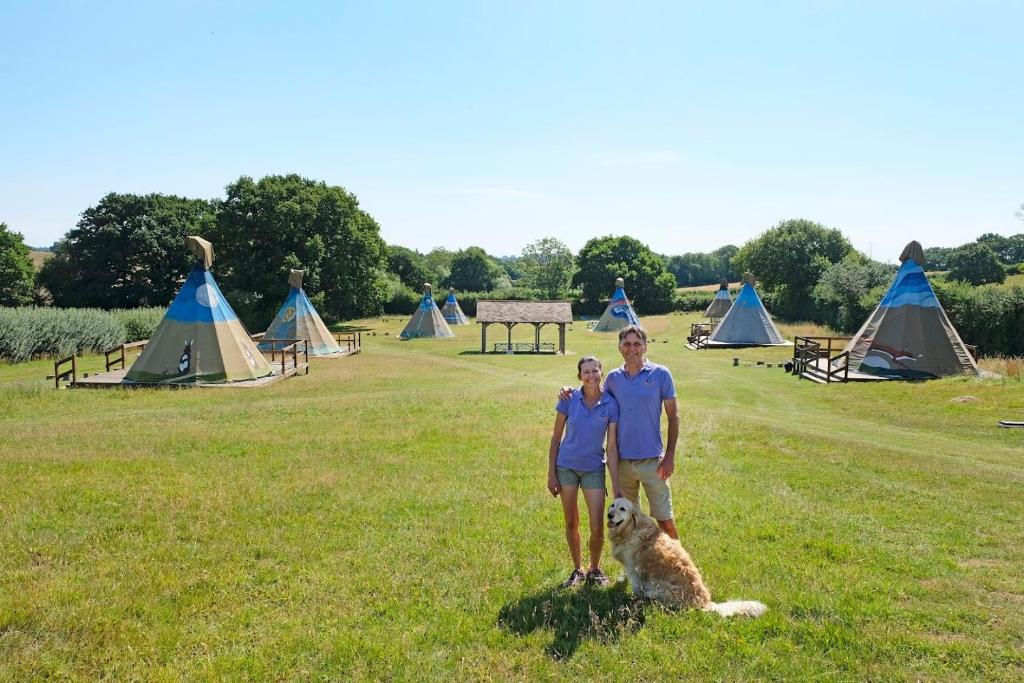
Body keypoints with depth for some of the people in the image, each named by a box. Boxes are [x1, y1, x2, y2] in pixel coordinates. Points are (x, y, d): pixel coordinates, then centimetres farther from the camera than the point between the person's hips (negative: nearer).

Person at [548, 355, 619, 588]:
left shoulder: (611, 405, -9)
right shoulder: (568, 400, -9)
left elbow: (612, 446, -7)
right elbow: (556, 438, -1)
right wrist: (551, 473, -3)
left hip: (594, 469, 0)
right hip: (566, 466, 0)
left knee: (597, 528, -1)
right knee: (572, 523, 11)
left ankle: (594, 569, 26)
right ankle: (577, 570, 30)